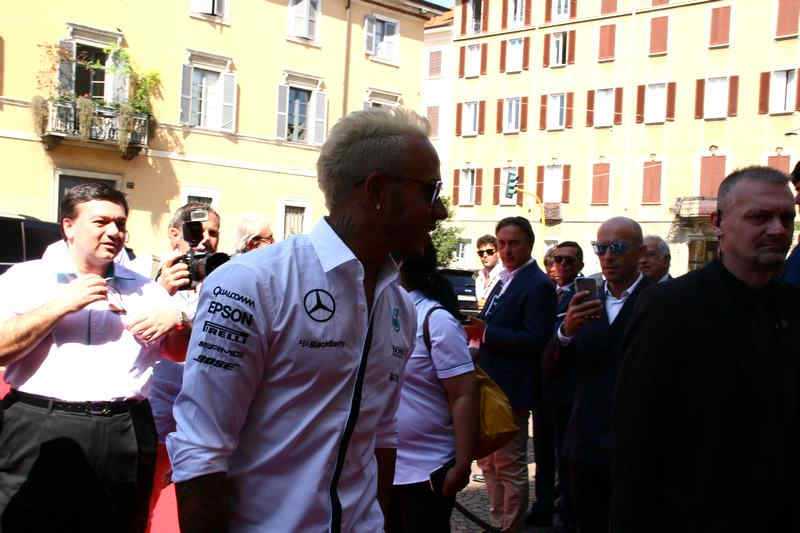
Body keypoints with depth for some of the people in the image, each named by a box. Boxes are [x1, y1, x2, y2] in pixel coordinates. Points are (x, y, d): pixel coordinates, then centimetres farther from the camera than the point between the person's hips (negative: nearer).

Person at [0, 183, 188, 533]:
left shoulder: (144, 289, 16)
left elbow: (181, 352, 18)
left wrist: (175, 319, -3)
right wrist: (62, 305, -13)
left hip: (126, 437, 3)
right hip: (41, 434, -3)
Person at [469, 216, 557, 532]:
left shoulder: (538, 285, -15)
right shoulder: (505, 281, 14)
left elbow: (536, 339, -24)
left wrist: (487, 332, -26)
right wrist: (479, 331, 1)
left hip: (511, 390, -10)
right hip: (489, 385, 10)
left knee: (510, 466, 1)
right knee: (487, 461, 20)